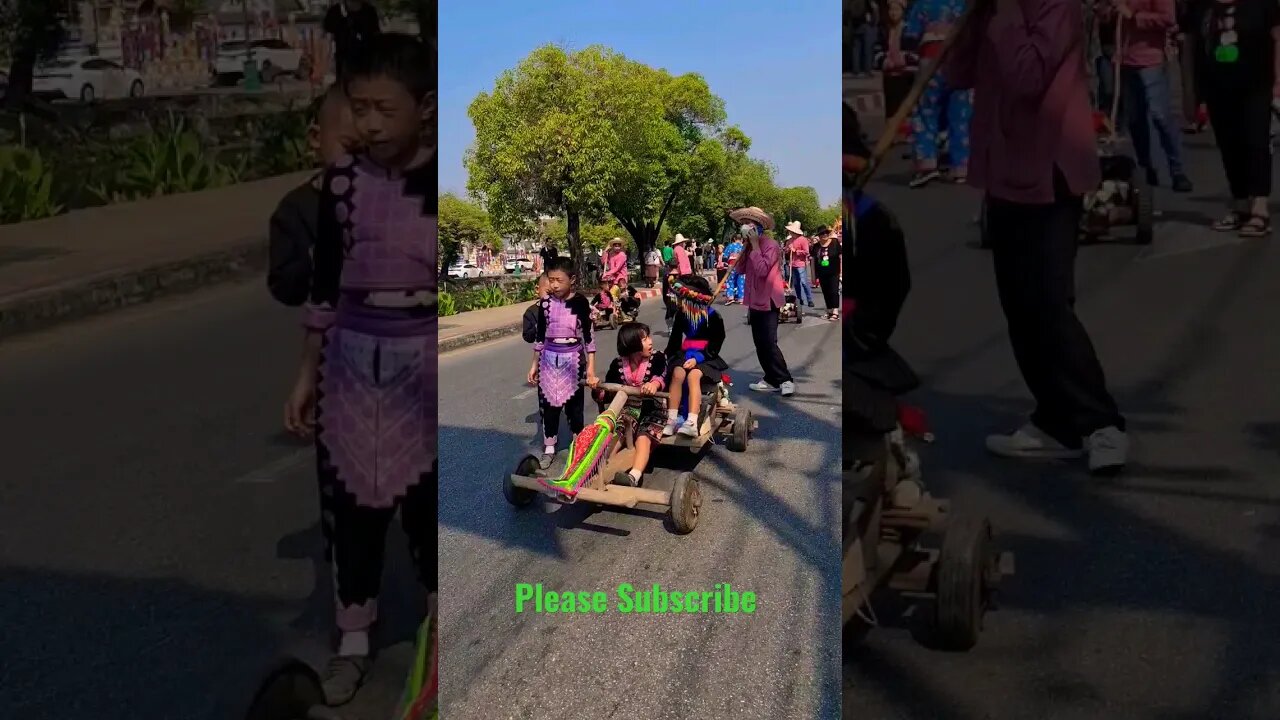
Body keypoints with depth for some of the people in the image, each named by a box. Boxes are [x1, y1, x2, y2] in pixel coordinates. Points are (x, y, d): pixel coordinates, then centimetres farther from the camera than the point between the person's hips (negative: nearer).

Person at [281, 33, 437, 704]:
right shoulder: (343, 180, -1)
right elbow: (324, 282, 6)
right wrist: (308, 372, 7)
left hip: (428, 360, -3)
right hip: (354, 359, 3)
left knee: (432, 499, 9)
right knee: (352, 499, 10)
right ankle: (353, 641, 28)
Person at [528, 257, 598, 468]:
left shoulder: (580, 302, -10)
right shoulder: (545, 302, -1)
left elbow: (588, 336, -7)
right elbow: (540, 336, 8)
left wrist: (591, 366, -11)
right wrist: (534, 364, 10)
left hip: (572, 359, -3)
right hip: (549, 359, 3)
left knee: (573, 404, 6)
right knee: (548, 404, 7)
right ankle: (549, 449, 18)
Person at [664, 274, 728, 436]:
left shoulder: (712, 317, -8)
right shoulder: (682, 315, 5)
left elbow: (715, 345, -8)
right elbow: (675, 340, 13)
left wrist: (697, 359, -20)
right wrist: (668, 357, -2)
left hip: (705, 357, -3)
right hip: (685, 354, 4)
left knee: (693, 375, -34)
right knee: (678, 373, -30)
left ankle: (691, 423, -44)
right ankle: (671, 421, -33)